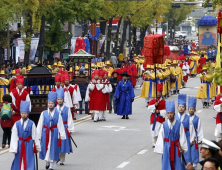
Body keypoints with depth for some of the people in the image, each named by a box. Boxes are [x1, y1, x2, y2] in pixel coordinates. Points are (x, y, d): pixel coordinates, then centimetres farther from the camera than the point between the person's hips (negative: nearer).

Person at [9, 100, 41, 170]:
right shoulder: (17, 124, -2)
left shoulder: (31, 124, -4)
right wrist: (13, 149, -5)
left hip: (28, 145, -1)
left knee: (29, 161, -2)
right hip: (19, 145, 1)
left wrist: (37, 147, 3)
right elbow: (14, 137, -2)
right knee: (19, 160, 7)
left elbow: (35, 136, 0)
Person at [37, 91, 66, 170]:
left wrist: (62, 135, -3)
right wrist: (38, 135, 1)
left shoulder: (57, 114, -1)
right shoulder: (43, 113, 0)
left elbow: (60, 125, 1)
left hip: (54, 133, -1)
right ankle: (47, 162, 30)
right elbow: (40, 125, 3)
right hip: (45, 133, 1)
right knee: (45, 147, 6)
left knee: (53, 148, 0)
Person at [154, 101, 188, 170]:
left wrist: (182, 148, -3)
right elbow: (160, 137, 1)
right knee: (167, 163, 5)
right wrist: (161, 149, 0)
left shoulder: (179, 124, -8)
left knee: (177, 163, 2)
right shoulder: (164, 125, -3)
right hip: (167, 147, 1)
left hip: (176, 147, -1)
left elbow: (182, 137, -4)